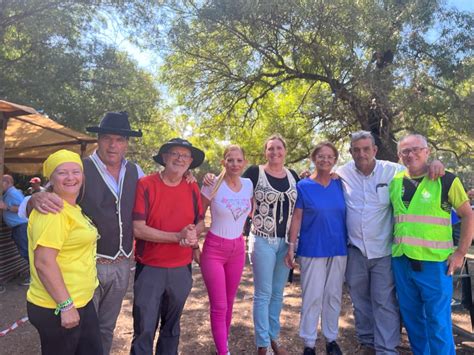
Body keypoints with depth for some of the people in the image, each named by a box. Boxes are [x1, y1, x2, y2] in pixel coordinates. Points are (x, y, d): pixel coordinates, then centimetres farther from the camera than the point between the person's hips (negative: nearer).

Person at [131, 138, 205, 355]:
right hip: (150, 269, -4)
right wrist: (178, 236, -22)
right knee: (144, 331, 4)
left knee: (172, 327, 20)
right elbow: (138, 229, -17)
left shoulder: (192, 188, 2)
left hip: (182, 269, 4)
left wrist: (193, 233, -12)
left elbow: (200, 223, 11)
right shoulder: (145, 185, -11)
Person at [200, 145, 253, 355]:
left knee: (229, 301, 17)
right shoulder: (213, 185, -13)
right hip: (214, 249, -4)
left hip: (238, 248, 4)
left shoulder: (248, 185, -2)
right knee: (219, 306, 0)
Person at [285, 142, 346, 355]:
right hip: (312, 250, -3)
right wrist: (291, 247, -9)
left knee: (333, 295, 13)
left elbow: (347, 216, 12)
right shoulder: (303, 186, -4)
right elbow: (296, 218, -4)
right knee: (312, 297, 1)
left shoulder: (339, 185, 5)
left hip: (338, 249, 3)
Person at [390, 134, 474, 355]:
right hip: (401, 261, 5)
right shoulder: (395, 182, 6)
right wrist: (393, 244, 11)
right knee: (410, 316, 16)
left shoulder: (446, 179, -5)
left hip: (435, 261, -4)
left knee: (438, 319, 3)